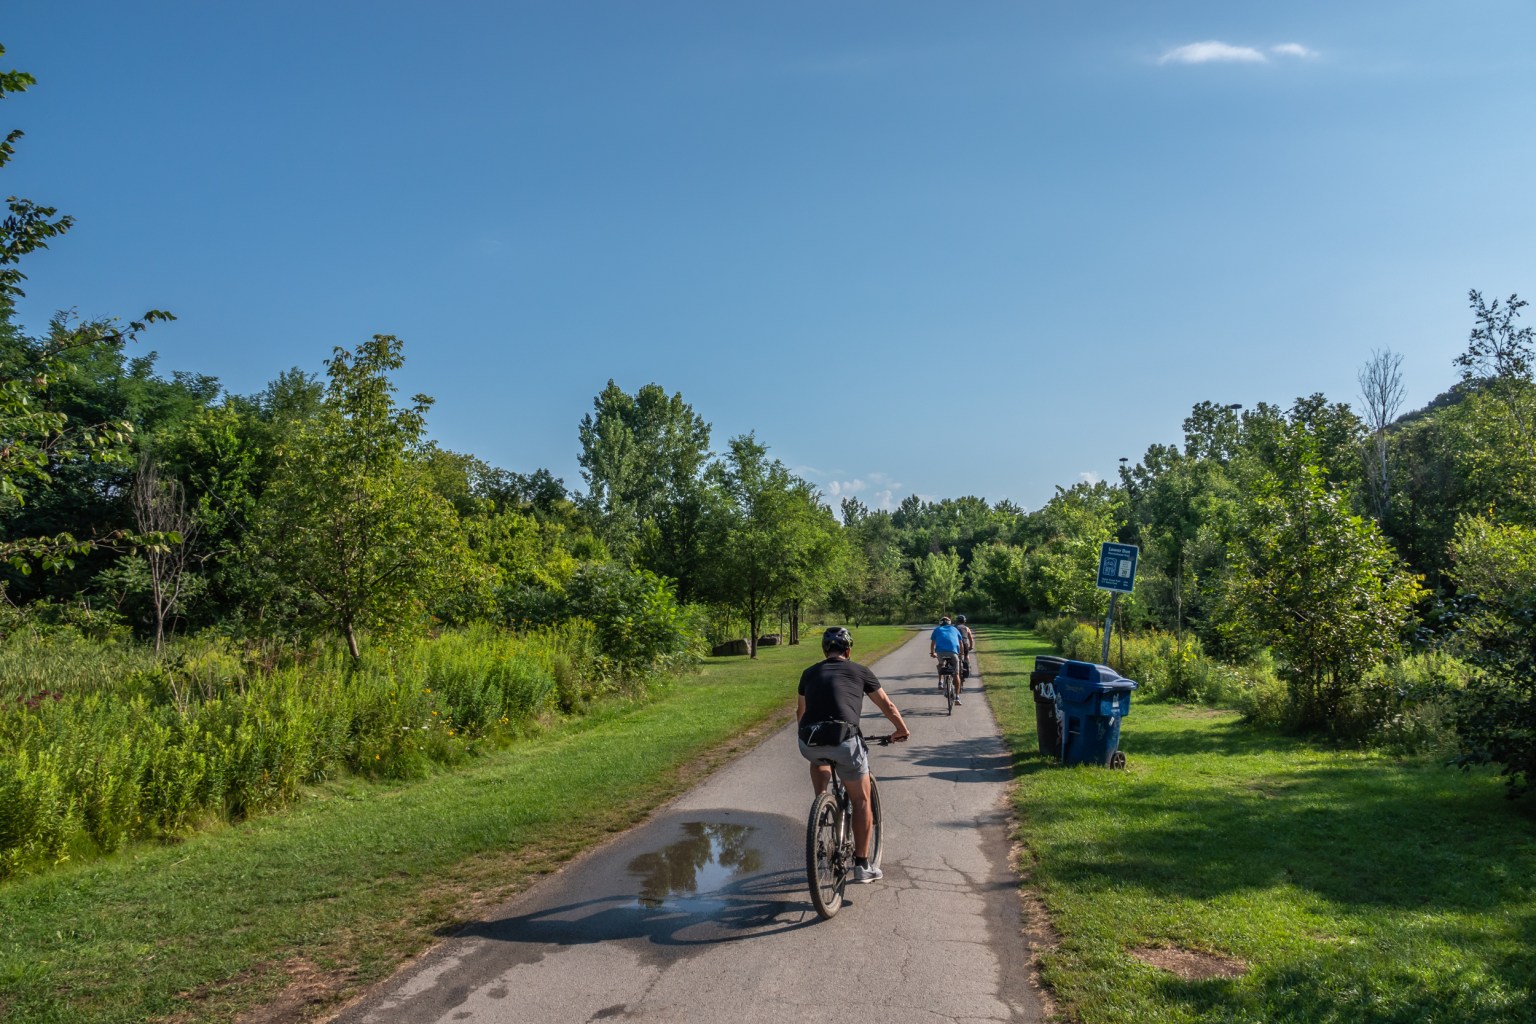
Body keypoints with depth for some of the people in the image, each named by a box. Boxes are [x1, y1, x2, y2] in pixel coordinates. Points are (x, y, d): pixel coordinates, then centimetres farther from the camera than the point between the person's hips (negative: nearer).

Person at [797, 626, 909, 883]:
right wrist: (902, 730, 41)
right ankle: (862, 865, 18)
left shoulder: (810, 673, 23)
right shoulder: (859, 671, 16)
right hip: (844, 739, -3)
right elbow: (887, 706, 24)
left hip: (809, 742, 3)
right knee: (861, 800, 15)